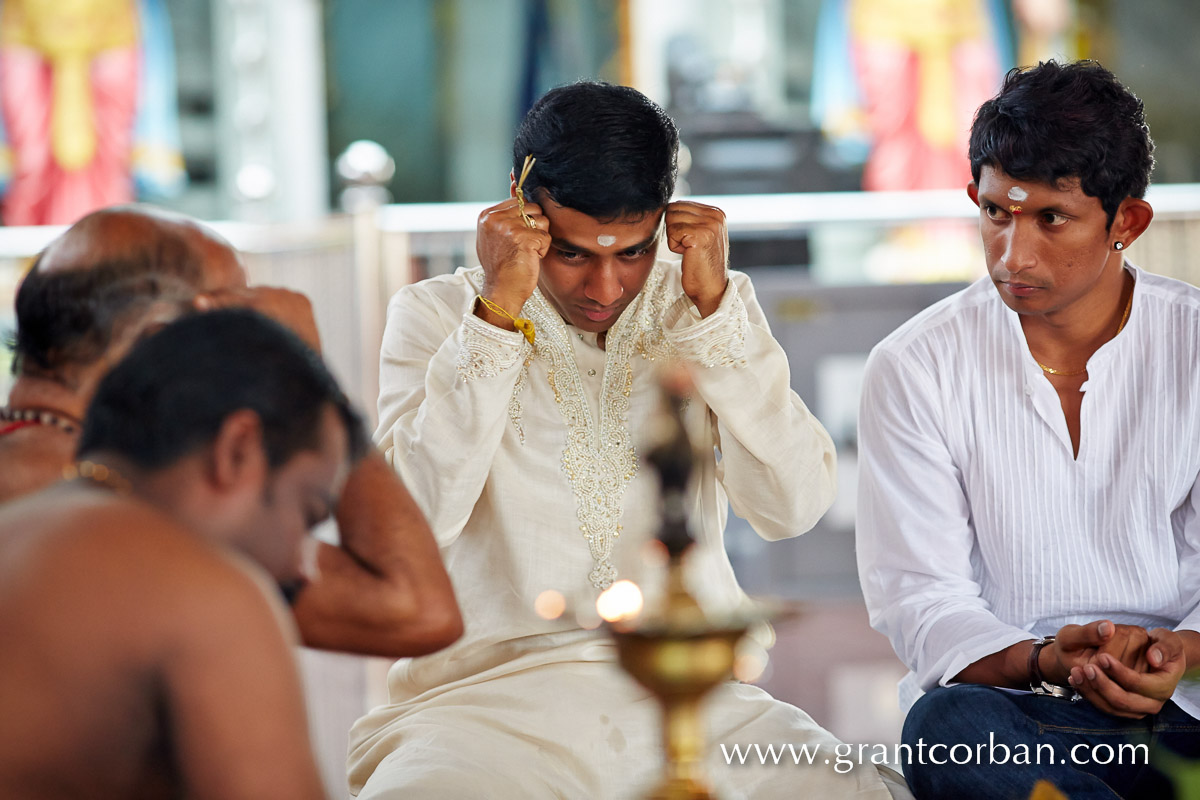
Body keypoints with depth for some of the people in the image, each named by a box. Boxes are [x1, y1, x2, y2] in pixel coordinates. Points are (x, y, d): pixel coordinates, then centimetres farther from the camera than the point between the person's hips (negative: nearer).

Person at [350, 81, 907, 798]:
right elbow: (416, 517, -11)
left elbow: (793, 508, -2)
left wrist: (714, 307, -6)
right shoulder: (435, 315, 6)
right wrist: (498, 311, -12)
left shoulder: (702, 309, 12)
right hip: (496, 693, -2)